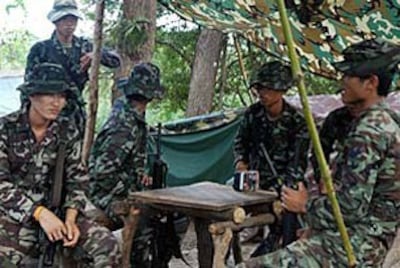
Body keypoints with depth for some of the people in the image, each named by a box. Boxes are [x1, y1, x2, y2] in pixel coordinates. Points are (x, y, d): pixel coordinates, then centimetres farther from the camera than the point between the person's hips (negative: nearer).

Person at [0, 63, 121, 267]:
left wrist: (70, 218, -13)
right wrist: (40, 213, -23)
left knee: (107, 245, -16)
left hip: (55, 212, 3)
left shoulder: (68, 133, 5)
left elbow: (77, 180, 6)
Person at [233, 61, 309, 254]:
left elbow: (296, 166, -16)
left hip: (282, 187, -4)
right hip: (253, 180, 4)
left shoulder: (296, 122, -15)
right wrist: (241, 161, -4)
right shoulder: (253, 113, -2)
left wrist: (273, 190, -27)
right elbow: (240, 141, 17)